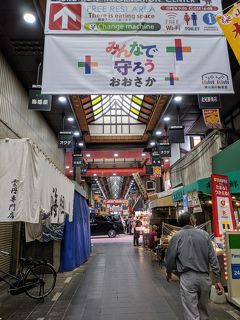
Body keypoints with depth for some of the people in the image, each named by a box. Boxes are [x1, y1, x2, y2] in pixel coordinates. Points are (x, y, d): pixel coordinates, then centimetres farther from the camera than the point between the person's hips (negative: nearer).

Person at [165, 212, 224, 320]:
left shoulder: (177, 237, -4)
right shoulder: (204, 234, 2)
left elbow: (170, 257, 1)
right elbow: (213, 258, 1)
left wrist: (169, 272, 19)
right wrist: (217, 279, 6)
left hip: (187, 277, -3)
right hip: (204, 277, 3)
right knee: (203, 310, 22)